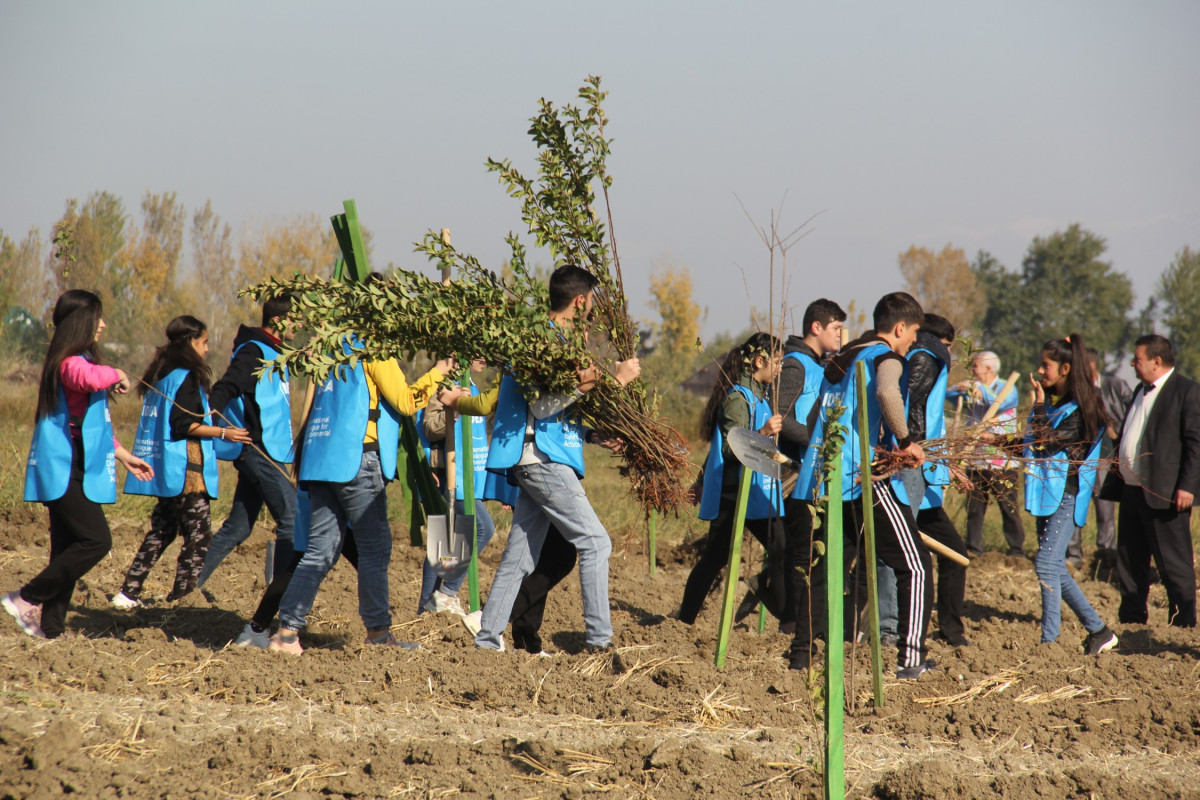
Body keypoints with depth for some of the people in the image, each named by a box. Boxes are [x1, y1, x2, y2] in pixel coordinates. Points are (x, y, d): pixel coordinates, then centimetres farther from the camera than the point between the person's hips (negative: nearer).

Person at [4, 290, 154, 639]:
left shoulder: (79, 360, 21)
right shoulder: (71, 362, -14)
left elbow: (95, 422, 31)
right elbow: (87, 378, -41)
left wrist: (123, 454, 30)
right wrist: (117, 374, -20)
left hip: (69, 472, 10)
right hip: (64, 472, -10)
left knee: (68, 549, 8)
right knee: (96, 540, -15)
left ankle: (51, 626, 8)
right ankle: (27, 598, -11)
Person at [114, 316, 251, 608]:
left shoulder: (162, 373, 15)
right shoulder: (186, 376, -12)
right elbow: (183, 425, -17)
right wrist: (223, 432, -16)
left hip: (165, 470, 10)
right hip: (184, 468, -10)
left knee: (162, 531, 15)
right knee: (198, 537, -6)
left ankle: (128, 593, 13)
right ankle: (180, 599, -10)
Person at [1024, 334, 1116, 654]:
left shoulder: (1080, 409, -13)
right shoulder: (1052, 400, 13)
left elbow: (1048, 443, -20)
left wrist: (1040, 405, -16)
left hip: (1067, 495, -9)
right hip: (1047, 492, 9)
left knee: (1047, 563, -15)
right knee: (1055, 568, 9)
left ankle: (1049, 640, -13)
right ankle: (1098, 630, 14)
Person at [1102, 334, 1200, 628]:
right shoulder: (1141, 391, 18)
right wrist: (1114, 479, 17)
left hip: (1164, 494, -9)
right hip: (1132, 492, 9)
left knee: (1174, 564, -4)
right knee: (1130, 560, 13)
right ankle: (1131, 619, 21)